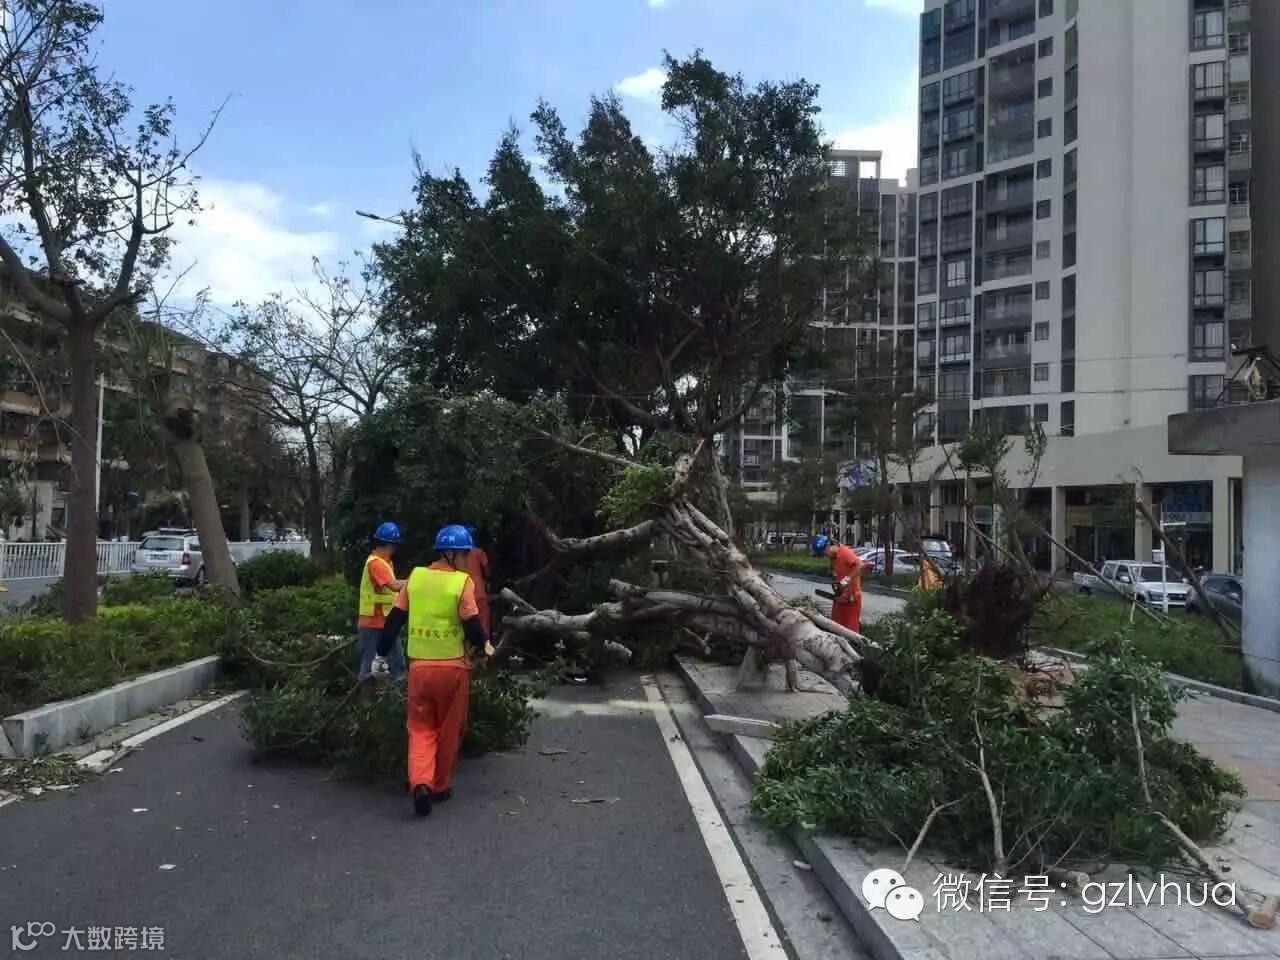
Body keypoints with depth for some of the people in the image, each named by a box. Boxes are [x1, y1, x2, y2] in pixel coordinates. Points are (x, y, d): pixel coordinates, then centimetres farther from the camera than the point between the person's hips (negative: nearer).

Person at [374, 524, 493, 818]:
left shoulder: (415, 576, 2)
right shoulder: (463, 582, -10)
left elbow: (395, 619, 5)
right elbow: (471, 624, -11)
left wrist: (381, 655, 14)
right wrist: (484, 644, 10)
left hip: (419, 666, 3)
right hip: (453, 667, -3)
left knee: (420, 728, 11)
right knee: (449, 730, 14)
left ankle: (420, 783, -9)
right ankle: (441, 786, 24)